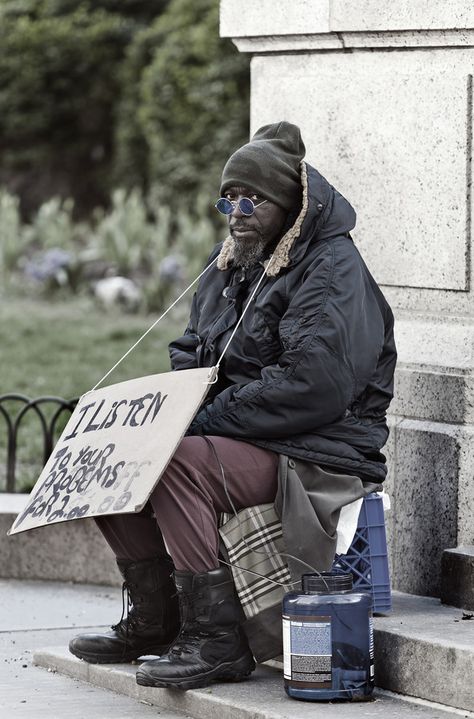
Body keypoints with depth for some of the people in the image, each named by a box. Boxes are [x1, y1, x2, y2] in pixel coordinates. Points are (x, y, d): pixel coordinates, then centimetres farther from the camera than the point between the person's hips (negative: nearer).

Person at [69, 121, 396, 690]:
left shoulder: (333, 271, -13)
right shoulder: (231, 262, 16)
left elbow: (314, 386, -24)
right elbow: (190, 351, 25)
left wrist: (210, 419, -21)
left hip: (315, 454, -10)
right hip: (239, 433, 10)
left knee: (177, 464, -32)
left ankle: (216, 637, -28)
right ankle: (155, 620, 5)